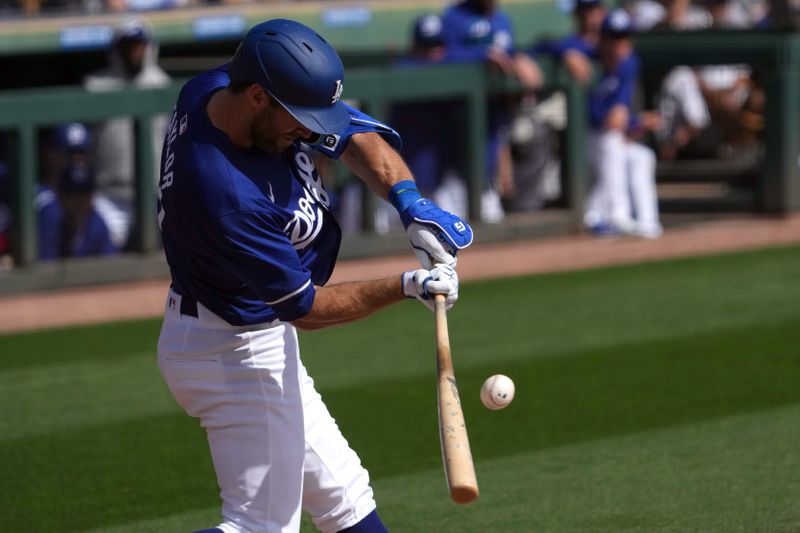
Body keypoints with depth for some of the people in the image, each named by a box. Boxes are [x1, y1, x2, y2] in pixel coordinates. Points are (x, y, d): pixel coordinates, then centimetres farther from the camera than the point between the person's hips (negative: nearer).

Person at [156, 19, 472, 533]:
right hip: (238, 354, -10)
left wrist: (410, 203, -18)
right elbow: (304, 307, -23)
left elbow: (355, 133, -3)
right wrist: (404, 287, -22)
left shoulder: (212, 90, -9)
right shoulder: (226, 195, -35)